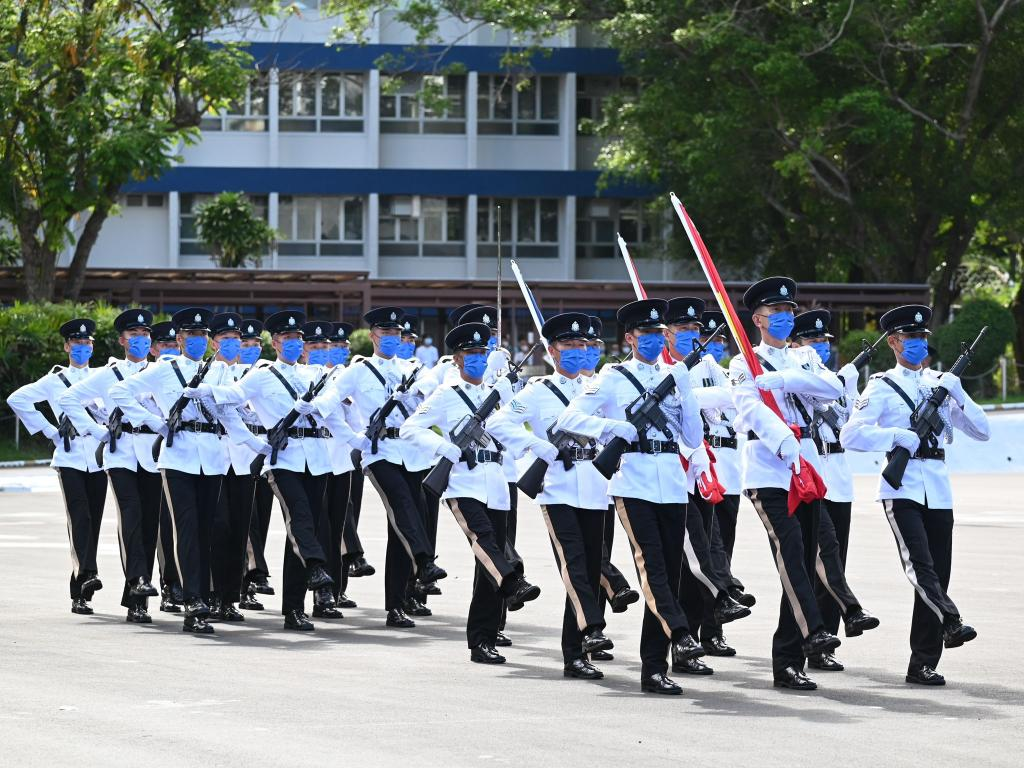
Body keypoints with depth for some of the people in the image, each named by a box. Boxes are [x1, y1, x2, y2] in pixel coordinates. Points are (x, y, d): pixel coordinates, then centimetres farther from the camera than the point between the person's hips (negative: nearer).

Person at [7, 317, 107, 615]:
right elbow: (18, 399, 6)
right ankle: (87, 574, -34)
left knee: (93, 521, 1)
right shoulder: (55, 380, 9)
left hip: (98, 458, 2)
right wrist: (48, 430, 3)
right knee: (79, 518, -19)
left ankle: (79, 591, 7)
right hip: (70, 458, -2)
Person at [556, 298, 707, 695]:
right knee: (651, 565, -21)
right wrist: (615, 428, -16)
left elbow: (693, 439, 12)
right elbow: (568, 418, -3)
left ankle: (654, 668, 4)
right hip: (633, 481, -4)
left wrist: (685, 391, 2)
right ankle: (680, 635, -35)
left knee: (669, 572, 1)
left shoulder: (674, 378, 17)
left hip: (671, 483, 4)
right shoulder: (613, 379, 6)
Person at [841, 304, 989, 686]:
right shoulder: (882, 386, 4)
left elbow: (981, 431, 11)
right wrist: (897, 435, -18)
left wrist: (958, 394, -4)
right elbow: (851, 435, -8)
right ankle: (950, 622, -41)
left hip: (938, 489, 4)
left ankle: (923, 664, 5)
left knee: (938, 573, 2)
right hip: (902, 486, -4)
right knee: (920, 564, -25)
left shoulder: (940, 382, 17)